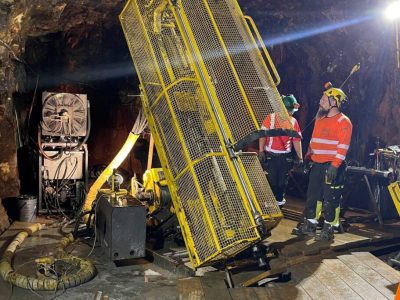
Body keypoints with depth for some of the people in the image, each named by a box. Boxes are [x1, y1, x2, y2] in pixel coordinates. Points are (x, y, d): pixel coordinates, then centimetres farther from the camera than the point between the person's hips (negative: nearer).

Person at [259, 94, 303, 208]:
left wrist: (300, 157, 4)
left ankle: (279, 200, 25)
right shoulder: (271, 118, -5)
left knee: (283, 181, 10)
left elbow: (297, 140, 5)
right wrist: (261, 151, -10)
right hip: (270, 155, -3)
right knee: (271, 180, -2)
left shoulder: (293, 122, 4)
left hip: (285, 156, 3)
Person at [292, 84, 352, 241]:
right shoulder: (320, 119, 16)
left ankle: (328, 229, 10)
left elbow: (343, 146, -18)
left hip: (332, 166, -8)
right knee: (312, 195, 12)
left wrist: (335, 165, -24)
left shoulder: (343, 122, -11)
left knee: (331, 199, -1)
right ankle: (309, 225, 23)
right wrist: (307, 157, 18)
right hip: (317, 164, 8)